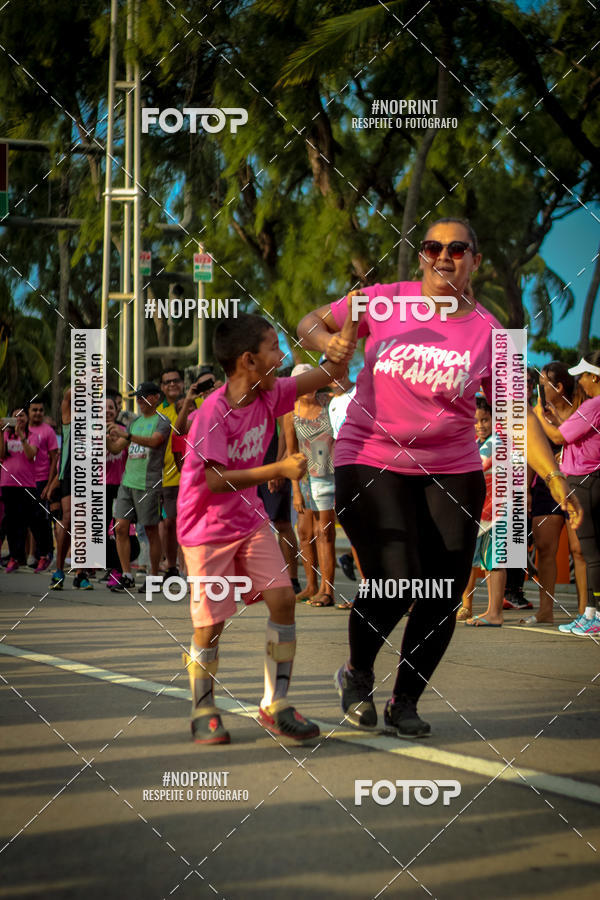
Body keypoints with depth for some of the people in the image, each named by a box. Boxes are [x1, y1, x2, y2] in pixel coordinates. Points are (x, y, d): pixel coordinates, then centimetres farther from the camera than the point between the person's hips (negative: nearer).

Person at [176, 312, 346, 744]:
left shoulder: (270, 395, -3)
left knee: (283, 599, -7)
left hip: (250, 521, 6)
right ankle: (203, 712, 18)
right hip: (207, 528, -6)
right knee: (211, 623, -3)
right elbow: (215, 481, -29)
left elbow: (329, 373, 0)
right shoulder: (214, 412, -24)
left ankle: (275, 705, 3)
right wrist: (279, 469, -32)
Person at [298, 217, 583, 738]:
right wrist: (328, 342, -15)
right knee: (395, 580, -17)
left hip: (451, 471, 2)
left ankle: (405, 702, 20)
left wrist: (555, 478, -9)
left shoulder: (488, 333, 0)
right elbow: (311, 323, 9)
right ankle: (358, 674, 12)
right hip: (370, 460, -2)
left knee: (443, 596, -1)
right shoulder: (384, 302, -1)